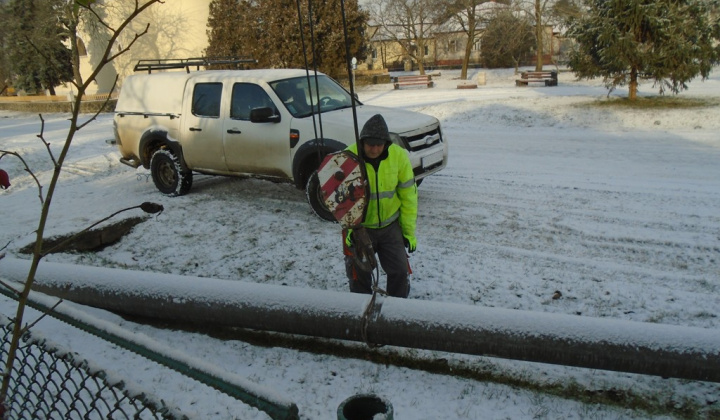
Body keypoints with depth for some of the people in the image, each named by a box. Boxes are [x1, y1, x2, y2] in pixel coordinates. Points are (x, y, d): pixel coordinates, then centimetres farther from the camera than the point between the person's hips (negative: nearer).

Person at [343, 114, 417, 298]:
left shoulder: (399, 156, -11)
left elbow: (408, 195, -2)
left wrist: (409, 230, 1)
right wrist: (349, 227, -17)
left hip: (390, 225, 2)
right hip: (359, 227, -1)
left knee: (399, 271, 3)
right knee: (359, 275, 9)